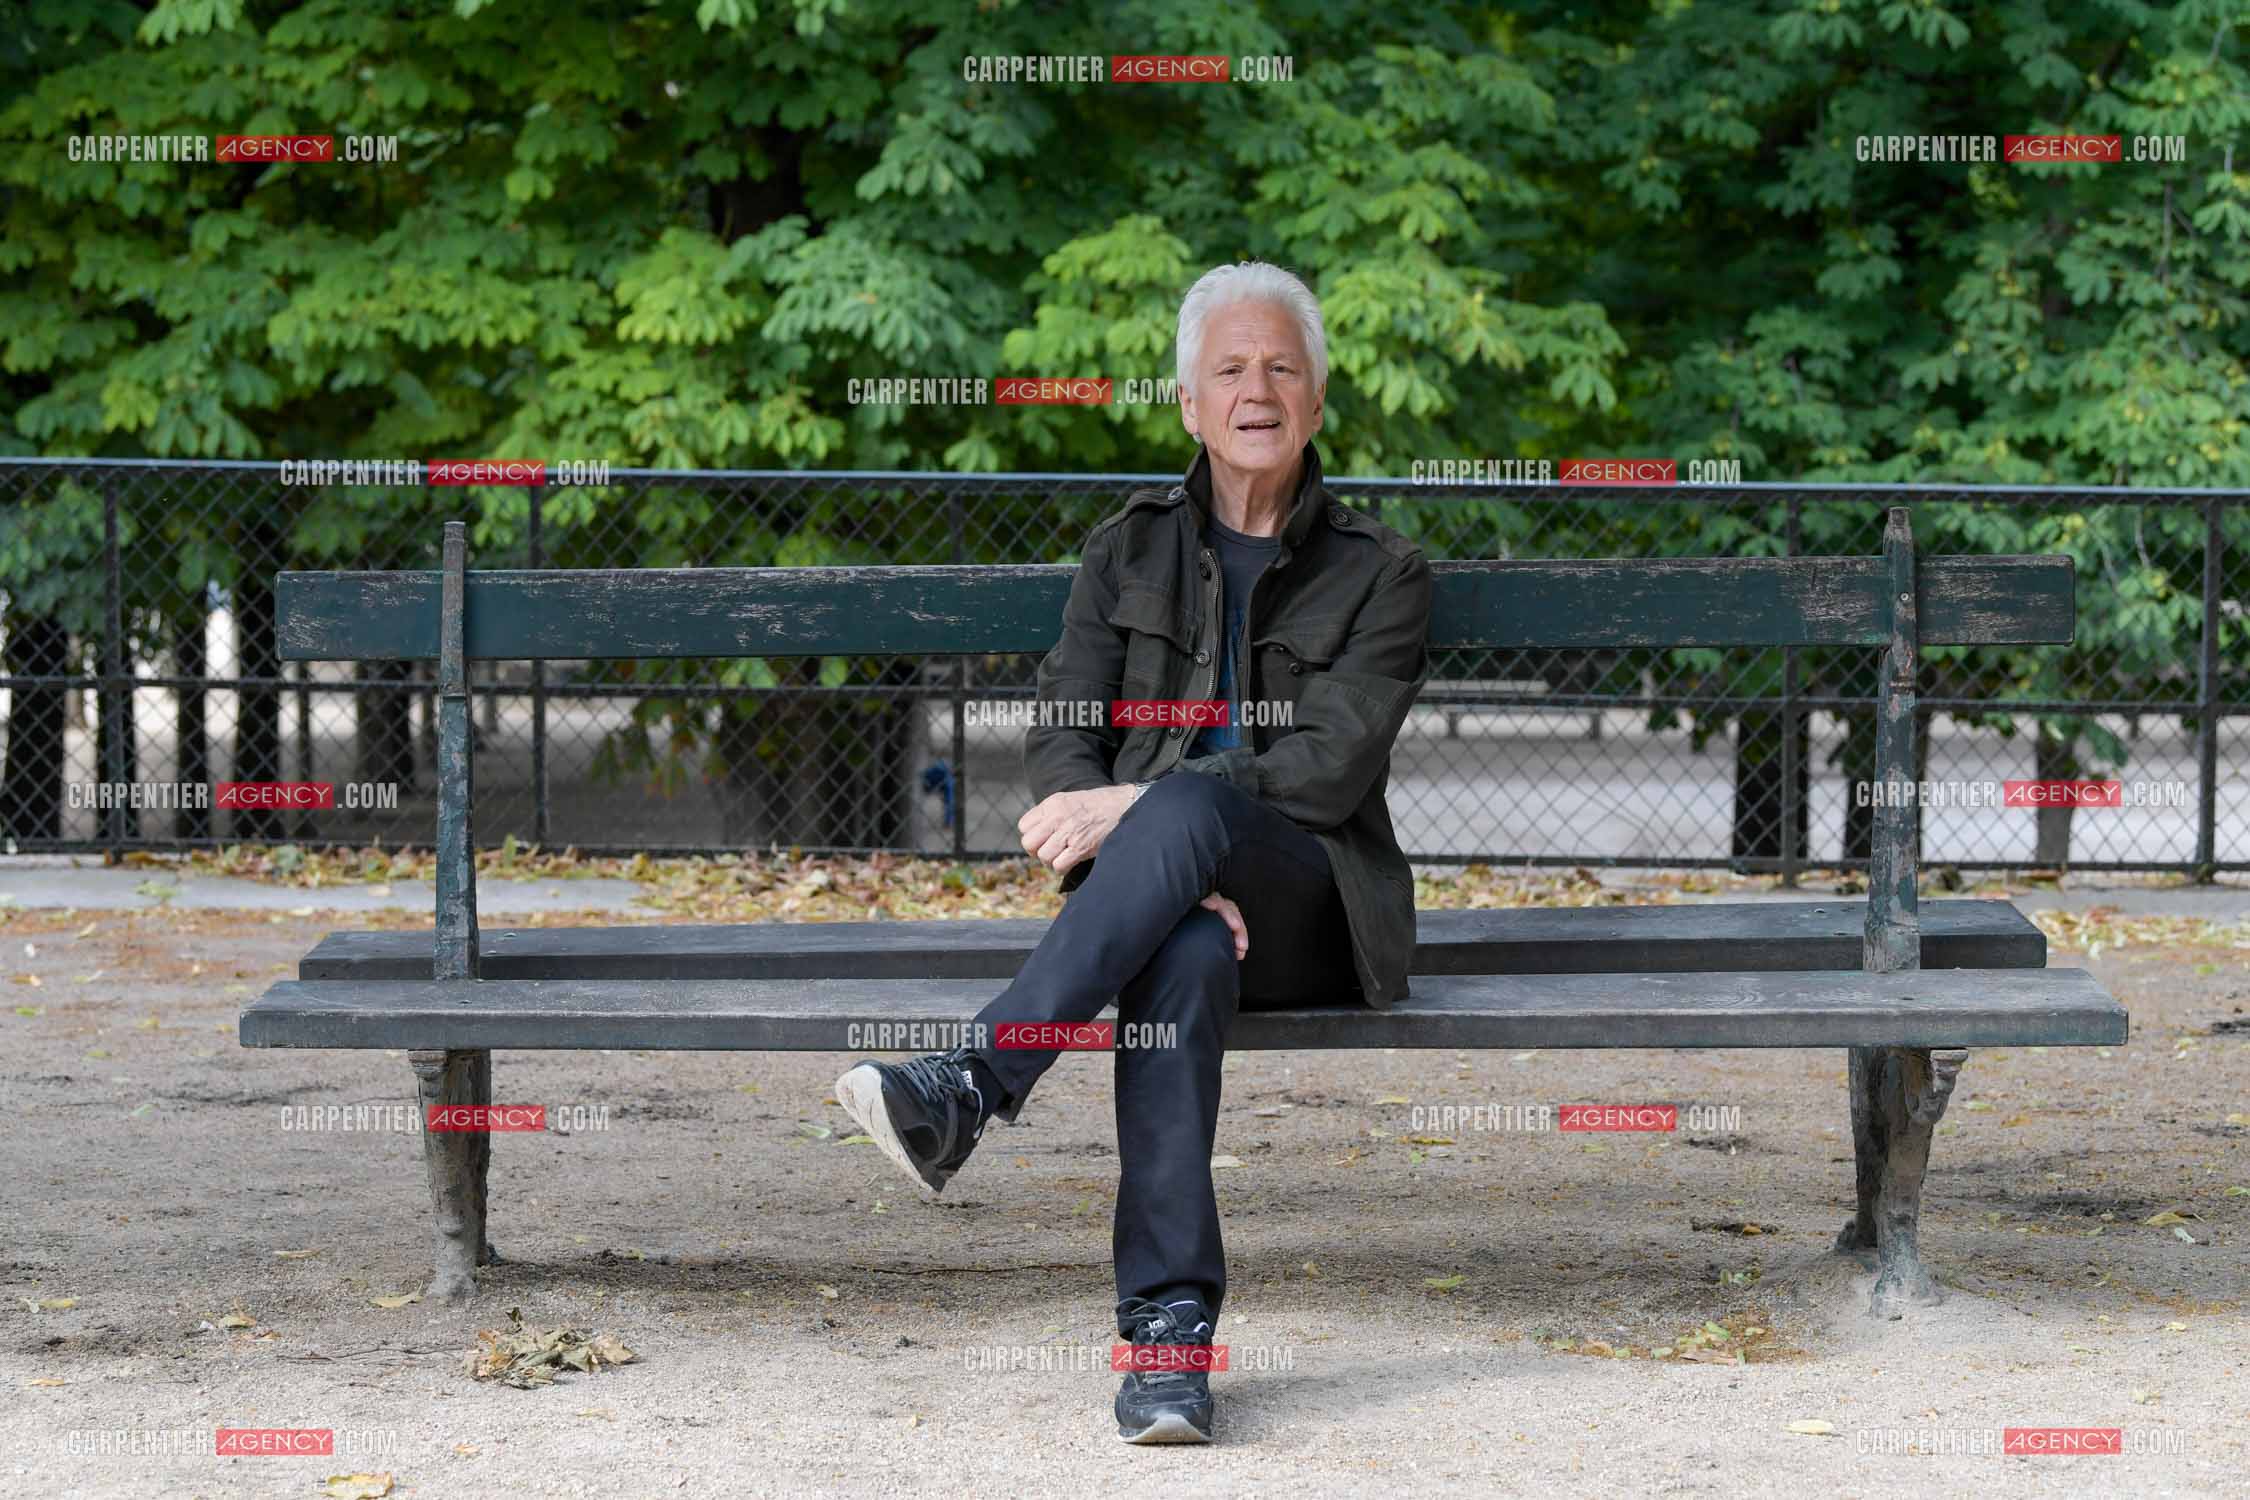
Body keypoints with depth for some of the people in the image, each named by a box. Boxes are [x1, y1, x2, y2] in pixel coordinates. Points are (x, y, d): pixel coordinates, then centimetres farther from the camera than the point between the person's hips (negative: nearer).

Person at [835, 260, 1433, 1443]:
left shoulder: (1378, 573, 7)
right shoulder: (1127, 553, 15)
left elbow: (1332, 765, -8)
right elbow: (1059, 745, 4)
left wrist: (1141, 810, -20)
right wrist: (1170, 875, -17)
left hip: (1309, 905, -1)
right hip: (1162, 892, 1)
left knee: (1185, 807, -37)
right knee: (1184, 957, -38)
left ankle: (967, 1087, -48)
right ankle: (1169, 1324, -44)